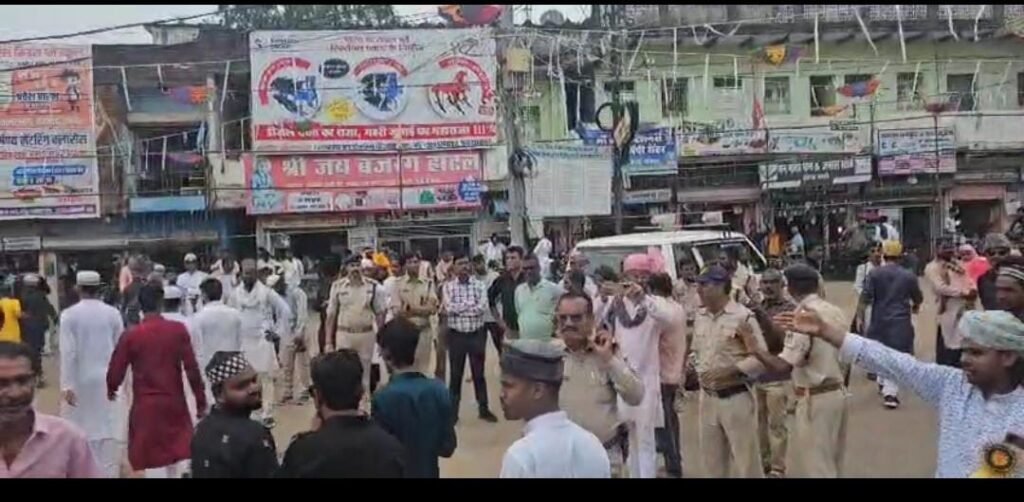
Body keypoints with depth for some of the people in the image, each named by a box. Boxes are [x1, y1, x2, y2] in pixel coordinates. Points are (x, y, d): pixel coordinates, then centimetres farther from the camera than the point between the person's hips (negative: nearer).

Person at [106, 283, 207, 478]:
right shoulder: (178, 330, -8)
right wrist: (201, 402, 1)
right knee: (181, 455, 19)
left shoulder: (131, 335, -9)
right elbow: (192, 368, -8)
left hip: (146, 407, -1)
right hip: (175, 403, 1)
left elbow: (115, 373, -3)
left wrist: (111, 389, 20)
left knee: (154, 464, 9)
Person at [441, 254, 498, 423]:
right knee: (456, 374, 8)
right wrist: (471, 304, -12)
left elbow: (482, 308, -14)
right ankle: (453, 411, 18)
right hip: (456, 335, 0)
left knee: (478, 373, 11)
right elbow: (449, 309, -14)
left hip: (477, 334, 1)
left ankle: (483, 409, 22)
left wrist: (459, 308, -12)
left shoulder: (479, 285, -1)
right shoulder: (448, 286, -2)